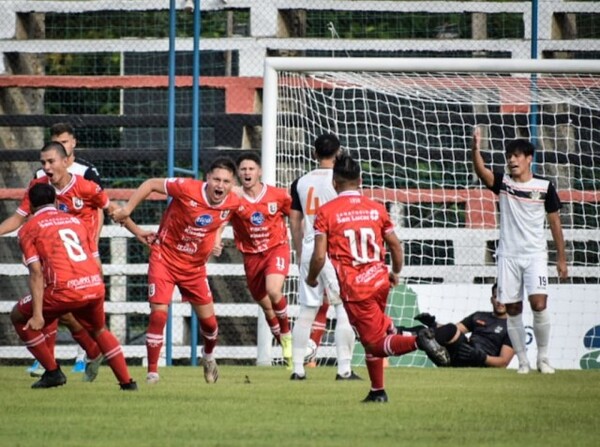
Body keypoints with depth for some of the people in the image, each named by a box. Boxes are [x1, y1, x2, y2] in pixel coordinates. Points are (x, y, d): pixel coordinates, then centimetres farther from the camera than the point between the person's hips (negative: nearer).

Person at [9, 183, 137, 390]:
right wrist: (96, 298, 31)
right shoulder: (76, 220, 24)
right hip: (95, 286, 5)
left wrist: (38, 315, -8)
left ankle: (53, 373, 14)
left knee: (18, 317, 20)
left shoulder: (29, 229, 9)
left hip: (64, 290, -5)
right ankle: (127, 382, 26)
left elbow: (37, 273, -3)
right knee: (99, 330, 34)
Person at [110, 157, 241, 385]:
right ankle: (152, 372, -5)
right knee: (159, 313, -16)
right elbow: (151, 184, -14)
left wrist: (215, 240, 5)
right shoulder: (188, 189, -25)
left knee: (208, 319, 10)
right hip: (165, 257, -4)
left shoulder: (233, 203, -12)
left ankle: (208, 356, 44)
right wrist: (127, 209, -16)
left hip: (195, 265, 4)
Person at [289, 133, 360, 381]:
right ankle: (344, 368, -6)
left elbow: (294, 222, 12)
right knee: (345, 310, -1)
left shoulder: (300, 183, 8)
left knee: (306, 312, 10)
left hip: (308, 250, 5)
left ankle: (298, 368, 9)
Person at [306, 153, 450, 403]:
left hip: (353, 287, -5)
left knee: (376, 342, -1)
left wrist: (311, 279, 9)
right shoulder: (376, 208, 5)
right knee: (371, 338, 21)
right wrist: (396, 273, 28)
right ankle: (377, 391, 22)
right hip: (380, 281, 5)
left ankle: (418, 340, -27)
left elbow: (319, 256, -11)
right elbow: (395, 244, 10)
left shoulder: (326, 212, -6)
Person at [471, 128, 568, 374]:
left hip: (535, 254, -2)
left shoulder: (545, 186, 1)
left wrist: (561, 257, 6)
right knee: (512, 309, 1)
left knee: (539, 303, -16)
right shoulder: (503, 182, 2)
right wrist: (476, 149, -38)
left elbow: (554, 222, 7)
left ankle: (543, 357, -1)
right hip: (508, 255, 2)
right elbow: (481, 171, -18)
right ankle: (522, 360, 10)